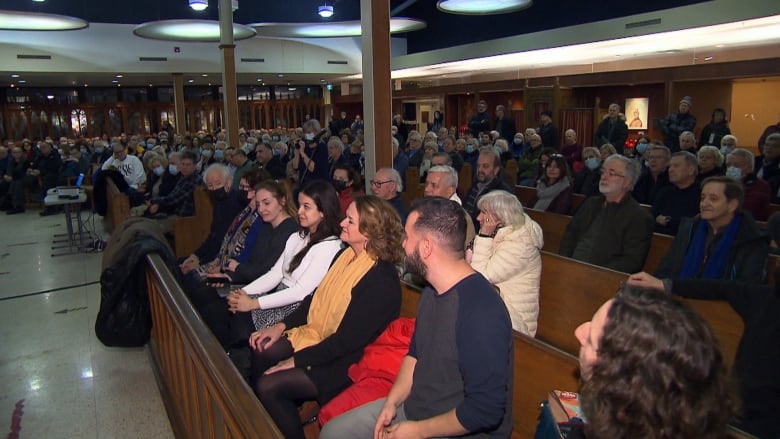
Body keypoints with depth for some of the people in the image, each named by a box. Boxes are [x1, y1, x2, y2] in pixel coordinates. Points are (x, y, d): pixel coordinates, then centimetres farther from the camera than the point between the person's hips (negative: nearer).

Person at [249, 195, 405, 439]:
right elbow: (317, 298, 12)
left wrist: (296, 361, -18)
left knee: (269, 385, -16)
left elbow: (347, 340, -24)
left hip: (347, 359, -9)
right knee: (262, 351, 4)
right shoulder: (347, 255, 1)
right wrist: (282, 326, 3)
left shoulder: (381, 280, -26)